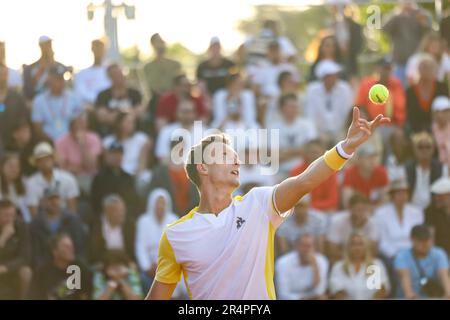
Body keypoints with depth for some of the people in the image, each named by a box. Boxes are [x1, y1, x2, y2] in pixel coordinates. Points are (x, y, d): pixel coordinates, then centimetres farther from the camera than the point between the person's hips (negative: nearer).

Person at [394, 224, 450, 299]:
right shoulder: (402, 256, -7)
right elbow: (405, 276, -25)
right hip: (406, 299, -2)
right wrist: (409, 293, -46)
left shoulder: (438, 255, -2)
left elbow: (444, 275, -18)